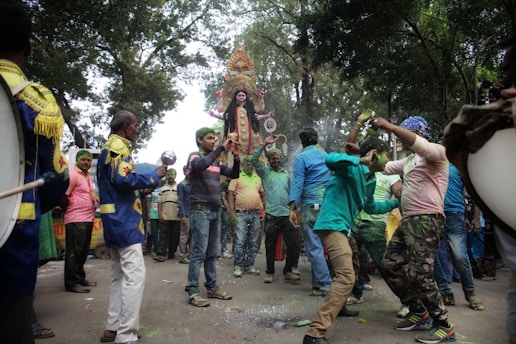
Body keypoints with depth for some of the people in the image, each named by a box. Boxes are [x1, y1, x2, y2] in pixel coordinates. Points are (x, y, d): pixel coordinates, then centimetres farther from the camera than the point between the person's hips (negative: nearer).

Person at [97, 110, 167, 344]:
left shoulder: (110, 147, 19)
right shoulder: (118, 147, -11)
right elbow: (124, 179, -24)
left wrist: (141, 188, 14)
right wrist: (154, 176, -13)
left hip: (116, 220, 11)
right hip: (124, 220, -11)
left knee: (120, 275, 15)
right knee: (135, 275, -10)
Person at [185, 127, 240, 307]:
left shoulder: (216, 161, 16)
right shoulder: (194, 156, -3)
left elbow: (234, 174, 14)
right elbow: (201, 165, -27)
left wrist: (236, 157, -2)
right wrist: (222, 148, -25)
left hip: (215, 211, 7)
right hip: (201, 210, -7)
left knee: (212, 253, 10)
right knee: (199, 253, -9)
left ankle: (212, 288, 18)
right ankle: (193, 292, -3)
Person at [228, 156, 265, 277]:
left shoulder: (258, 178, 15)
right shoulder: (237, 177, 1)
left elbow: (262, 194, 21)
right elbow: (230, 194, -4)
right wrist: (231, 210, -12)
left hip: (255, 214, 5)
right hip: (241, 213, -4)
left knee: (253, 242, 8)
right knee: (240, 241, -5)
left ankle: (249, 266, 17)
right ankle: (238, 267, 4)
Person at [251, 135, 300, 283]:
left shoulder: (286, 174, 16)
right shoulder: (265, 172, 7)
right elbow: (254, 159, -8)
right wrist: (264, 144, -12)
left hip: (287, 215, 3)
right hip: (271, 214, -3)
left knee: (293, 244, 0)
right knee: (270, 245, 5)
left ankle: (288, 271, 16)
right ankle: (269, 272, 19)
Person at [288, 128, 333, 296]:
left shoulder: (301, 157, -5)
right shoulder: (326, 155, 14)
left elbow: (297, 183, -12)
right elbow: (332, 180, 16)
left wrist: (292, 208, -13)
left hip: (311, 206, -7)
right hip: (327, 204, 7)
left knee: (313, 247, -2)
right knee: (319, 244, 13)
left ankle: (324, 286, -2)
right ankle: (318, 281, 19)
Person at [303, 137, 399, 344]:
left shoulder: (371, 181, 16)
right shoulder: (352, 167, -11)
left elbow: (370, 207, 31)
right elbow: (330, 159, -32)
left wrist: (396, 203, 31)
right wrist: (361, 160, -31)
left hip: (343, 227, 11)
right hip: (332, 225, -11)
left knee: (353, 265, 29)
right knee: (346, 278, -19)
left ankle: (338, 307, 49)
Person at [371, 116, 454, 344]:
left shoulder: (437, 152, -6)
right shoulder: (409, 160, 21)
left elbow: (422, 146, -28)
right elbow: (384, 166, 28)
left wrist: (389, 126, -35)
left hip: (427, 221, -9)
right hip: (408, 221, 9)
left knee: (419, 274, -13)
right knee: (390, 265, 9)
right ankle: (419, 312, 24)